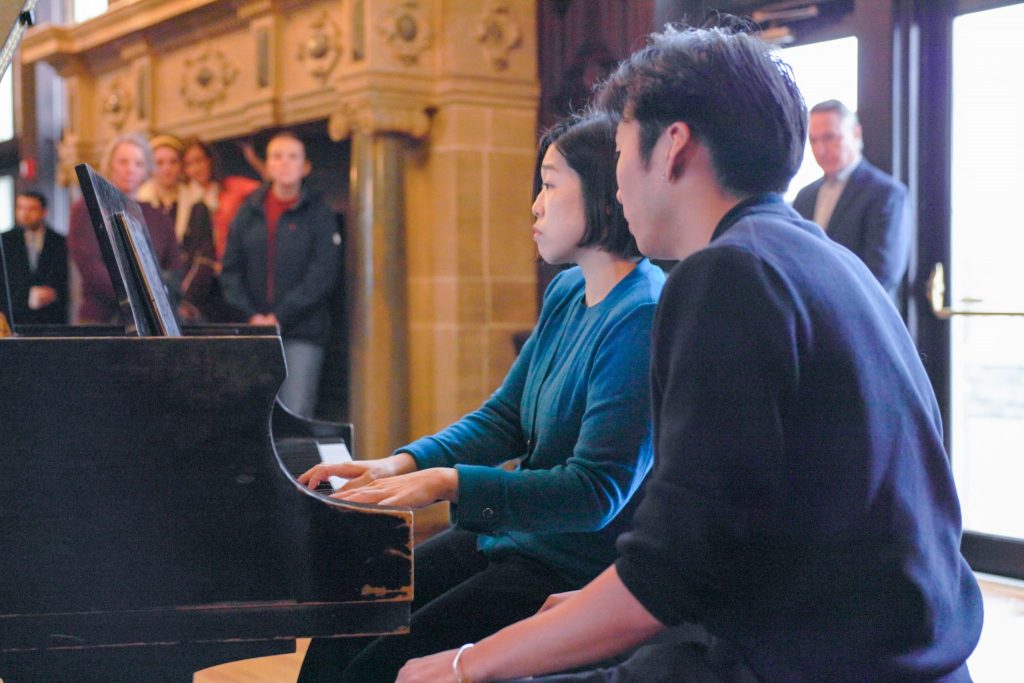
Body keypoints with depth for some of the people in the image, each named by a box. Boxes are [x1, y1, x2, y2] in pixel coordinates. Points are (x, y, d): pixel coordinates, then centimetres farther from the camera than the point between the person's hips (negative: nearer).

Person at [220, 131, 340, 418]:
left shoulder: (318, 214, 3)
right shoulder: (249, 212, 12)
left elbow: (322, 276, -6)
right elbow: (230, 270, 9)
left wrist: (279, 317, -12)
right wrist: (251, 316, -6)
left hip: (301, 332, -3)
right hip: (253, 331, 3)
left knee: (296, 414, -9)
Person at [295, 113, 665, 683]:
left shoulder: (642, 319, -21)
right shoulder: (567, 294, 8)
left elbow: (597, 491, -25)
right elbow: (504, 418, 12)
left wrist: (449, 483, -26)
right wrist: (402, 464, -3)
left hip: (572, 568, -9)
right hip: (507, 536, 9)